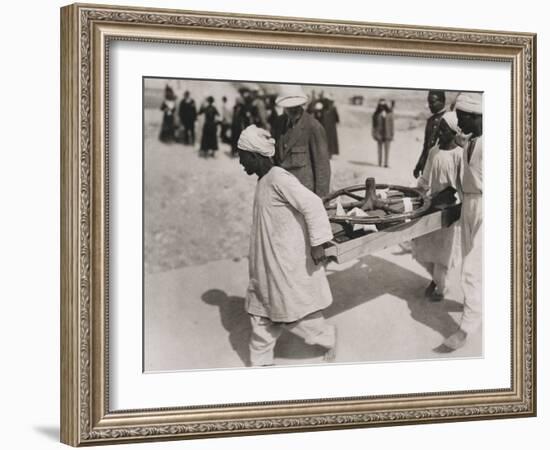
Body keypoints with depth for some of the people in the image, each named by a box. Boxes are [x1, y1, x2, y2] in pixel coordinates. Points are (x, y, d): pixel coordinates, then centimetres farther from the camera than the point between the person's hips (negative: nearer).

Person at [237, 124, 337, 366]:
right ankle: (261, 362, 22)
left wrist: (317, 243, -24)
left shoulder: (278, 179, -20)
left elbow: (312, 205, -25)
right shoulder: (264, 181, 8)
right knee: (261, 311, 12)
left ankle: (328, 336, 25)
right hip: (268, 263, 9)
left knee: (292, 312, 3)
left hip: (288, 262, -9)